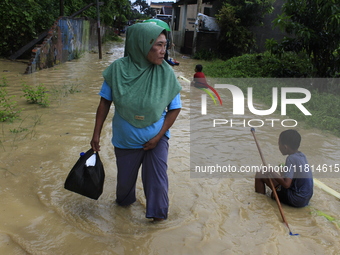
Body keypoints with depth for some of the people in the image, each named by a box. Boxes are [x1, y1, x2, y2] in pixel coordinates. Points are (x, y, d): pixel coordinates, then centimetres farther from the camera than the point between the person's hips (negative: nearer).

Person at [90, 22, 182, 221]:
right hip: (126, 139, 1)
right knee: (125, 178, 19)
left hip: (156, 137, -1)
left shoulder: (166, 73, -18)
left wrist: (158, 137, -12)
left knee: (157, 179, -3)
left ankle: (158, 214, 25)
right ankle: (125, 201, 52)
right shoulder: (118, 69, -17)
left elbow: (175, 108, -8)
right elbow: (105, 102, -6)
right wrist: (96, 134, -3)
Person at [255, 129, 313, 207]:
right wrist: (284, 171, 17)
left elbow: (286, 184, -25)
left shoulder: (291, 159, -19)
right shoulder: (302, 156, 7)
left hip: (296, 200, -9)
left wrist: (273, 174, -13)